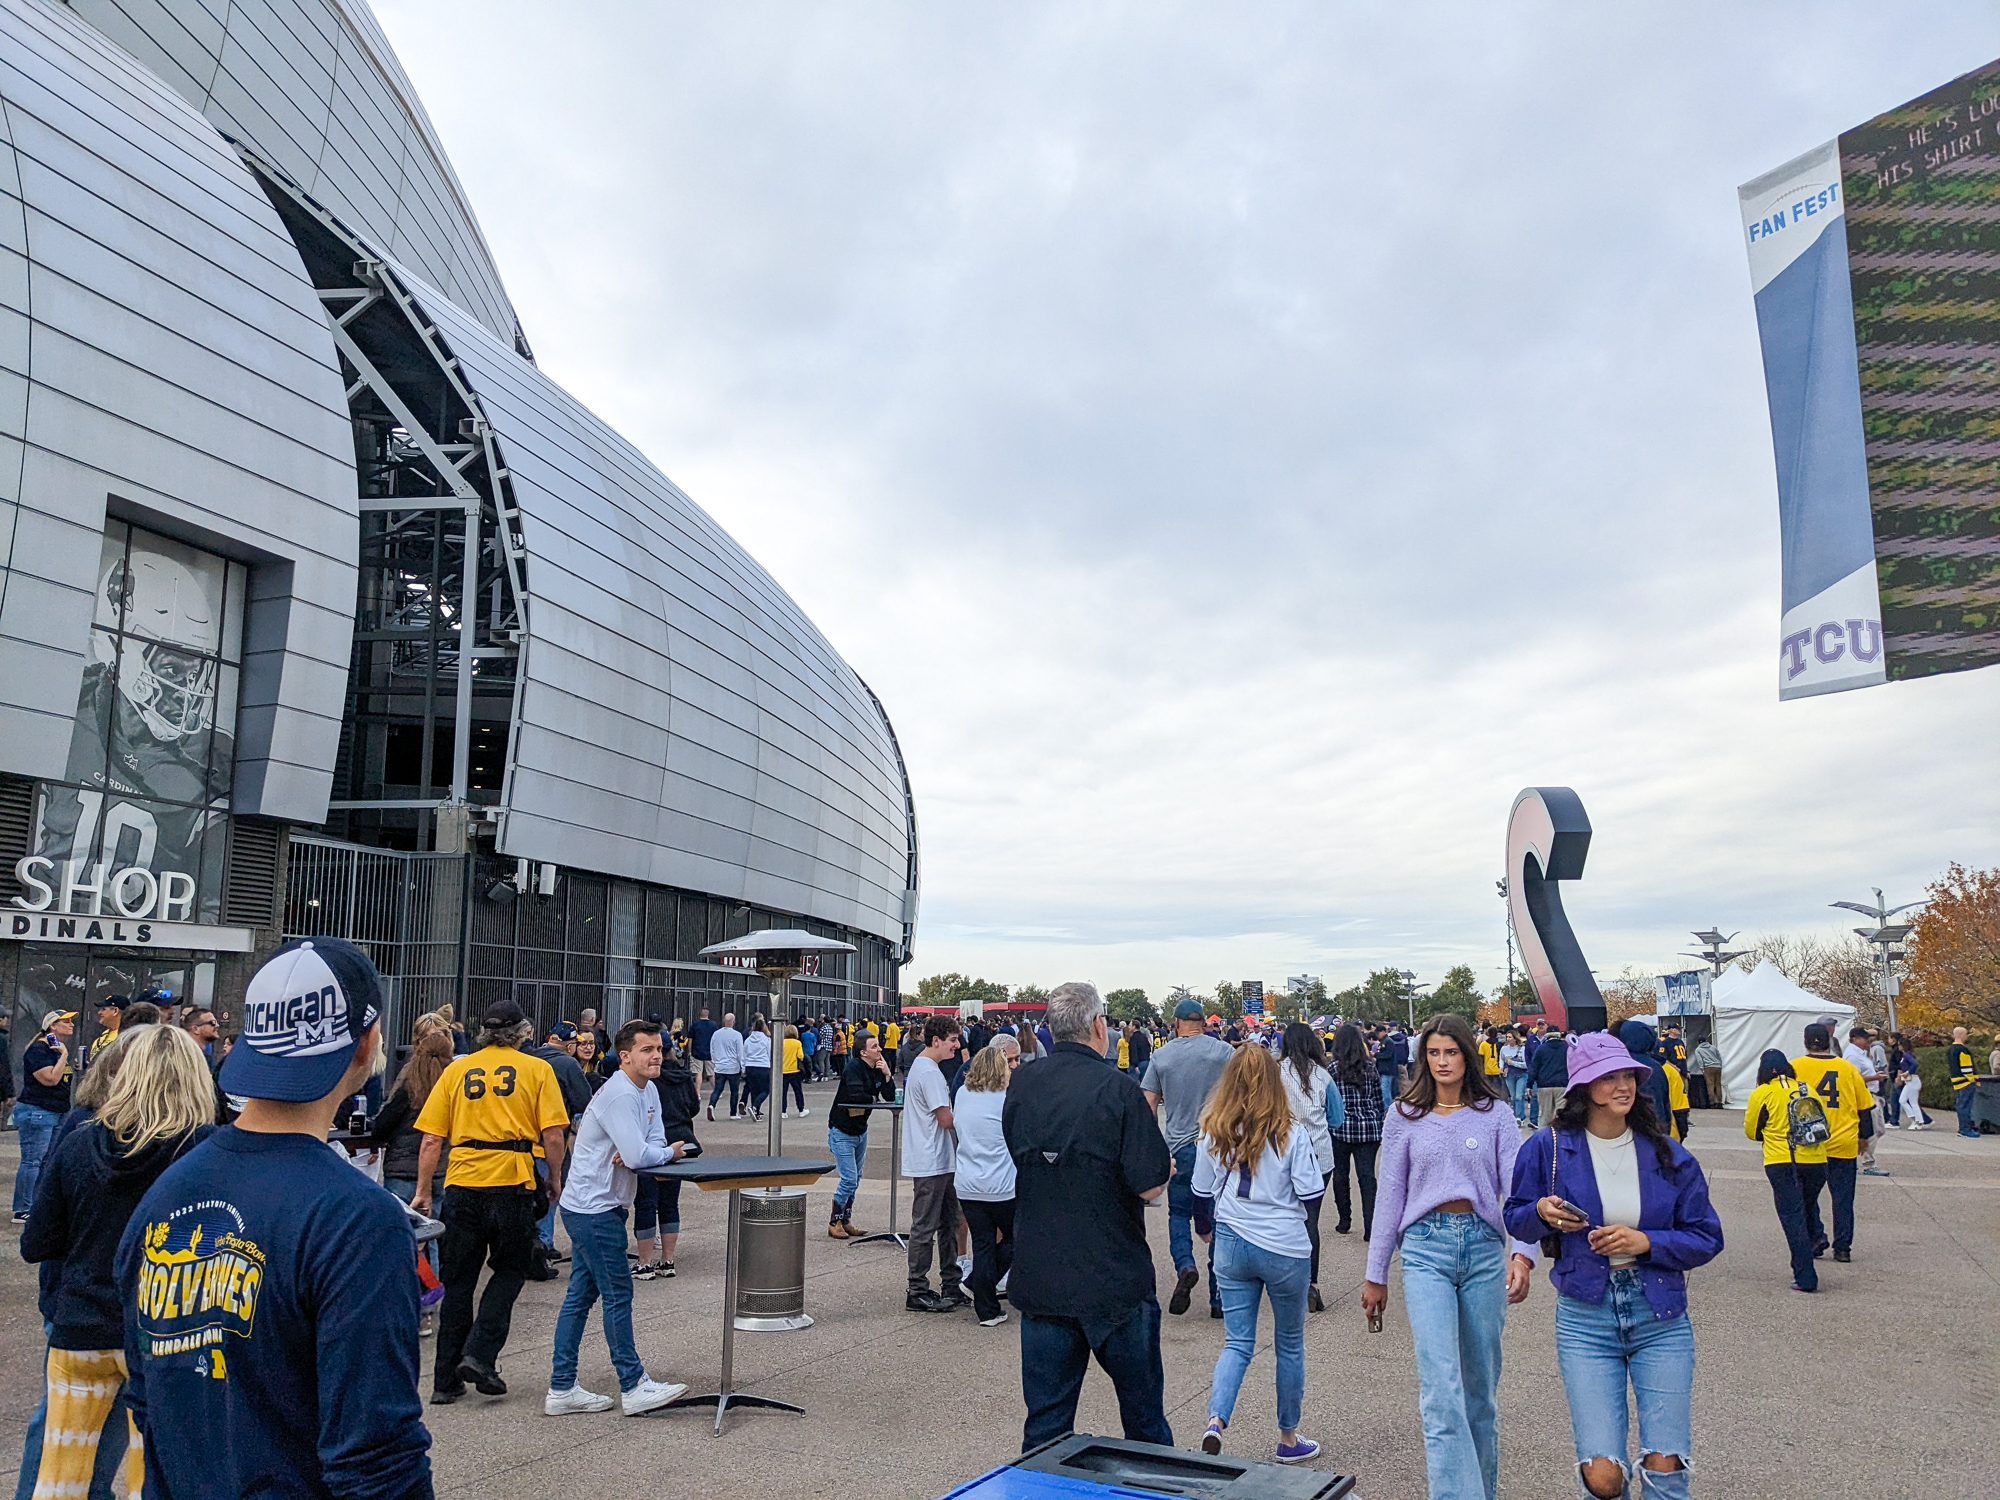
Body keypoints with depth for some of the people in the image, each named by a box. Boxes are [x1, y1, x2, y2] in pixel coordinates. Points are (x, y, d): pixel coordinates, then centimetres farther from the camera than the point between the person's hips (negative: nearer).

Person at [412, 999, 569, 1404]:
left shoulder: (457, 1070, 9)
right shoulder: (537, 1070, 3)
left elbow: (431, 1139, 5)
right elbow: (553, 1134, -4)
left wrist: (423, 1192, 12)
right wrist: (556, 1179, 9)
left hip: (462, 1184, 2)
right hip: (513, 1184, -2)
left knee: (457, 1281, 12)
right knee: (510, 1271, 17)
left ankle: (446, 1380, 17)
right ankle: (478, 1355, 3)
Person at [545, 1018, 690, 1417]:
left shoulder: (648, 1091, 9)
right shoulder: (619, 1094, -21)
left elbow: (656, 1143, 9)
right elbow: (639, 1155, -28)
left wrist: (638, 1154, -13)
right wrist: (669, 1153, -9)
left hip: (598, 1207, 10)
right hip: (594, 1208, -10)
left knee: (580, 1295, 12)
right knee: (618, 1295, -3)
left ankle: (561, 1389, 18)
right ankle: (633, 1387, 4)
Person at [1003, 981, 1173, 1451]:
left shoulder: (1020, 1087, -1)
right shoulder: (1117, 1089, -17)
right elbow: (1150, 1186, -16)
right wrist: (1165, 1166, 4)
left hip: (1039, 1278, 4)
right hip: (1116, 1280, -3)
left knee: (1046, 1421, 12)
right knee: (1143, 1413, 17)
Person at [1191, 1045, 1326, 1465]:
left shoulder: (1215, 1133, -3)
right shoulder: (1291, 1133, -13)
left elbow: (1202, 1190, 7)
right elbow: (1311, 1193, -12)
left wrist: (1205, 1226, 26)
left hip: (1232, 1245, 3)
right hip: (1285, 1248, -2)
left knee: (1238, 1342, 9)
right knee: (1289, 1344, 15)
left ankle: (1215, 1421, -13)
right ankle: (1288, 1439, 26)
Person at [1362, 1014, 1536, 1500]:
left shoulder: (1495, 1115, 5)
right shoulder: (1405, 1117, 6)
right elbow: (1389, 1196, 10)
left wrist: (1522, 1253, -19)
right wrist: (1376, 1274, 10)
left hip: (1484, 1246, 1)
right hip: (1426, 1248, -1)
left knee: (1481, 1385, 10)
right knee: (1441, 1388, -12)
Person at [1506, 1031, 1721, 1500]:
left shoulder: (1667, 1153, 1)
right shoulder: (1549, 1147, -3)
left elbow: (1707, 1239, 4)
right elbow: (1514, 1219, 8)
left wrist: (1647, 1242, -13)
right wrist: (1542, 1213, -14)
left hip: (1661, 1319, 1)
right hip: (1585, 1320, -1)